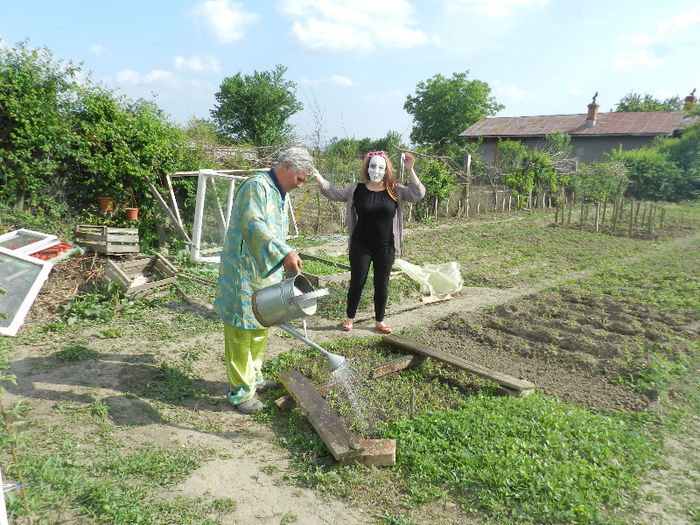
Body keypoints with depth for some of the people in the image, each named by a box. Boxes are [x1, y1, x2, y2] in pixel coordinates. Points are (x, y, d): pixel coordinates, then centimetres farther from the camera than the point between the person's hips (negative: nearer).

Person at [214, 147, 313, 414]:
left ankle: (253, 377, 34)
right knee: (241, 331, -1)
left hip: (267, 272, 10)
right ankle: (240, 391, 10)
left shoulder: (282, 195, 15)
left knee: (260, 327, 18)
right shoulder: (257, 186, -16)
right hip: (243, 273, -10)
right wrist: (284, 253, -44)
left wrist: (286, 263, 23)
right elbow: (253, 225, -33)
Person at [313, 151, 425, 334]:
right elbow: (334, 194, 2)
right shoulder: (357, 189, -2)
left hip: (385, 248, 1)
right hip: (360, 246, -1)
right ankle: (350, 318, 28)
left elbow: (418, 194, -10)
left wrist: (410, 170, -20)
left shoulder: (395, 190, -1)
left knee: (382, 285, 10)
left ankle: (379, 321, 27)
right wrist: (319, 178, -14)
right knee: (356, 283, 8)